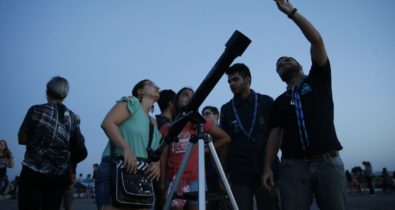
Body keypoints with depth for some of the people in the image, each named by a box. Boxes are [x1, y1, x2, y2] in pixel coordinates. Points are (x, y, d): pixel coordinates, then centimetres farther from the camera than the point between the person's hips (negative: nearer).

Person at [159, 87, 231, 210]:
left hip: (196, 180, 0)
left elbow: (225, 138, 12)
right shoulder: (167, 127, 7)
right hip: (172, 180, 0)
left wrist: (205, 150, 4)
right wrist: (162, 183, -4)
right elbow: (163, 156, 2)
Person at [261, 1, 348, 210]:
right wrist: (267, 167, 0)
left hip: (328, 162, -1)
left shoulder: (318, 80, 14)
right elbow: (275, 134, 12)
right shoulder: (279, 102, 19)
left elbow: (316, 40, 3)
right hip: (293, 166, 2)